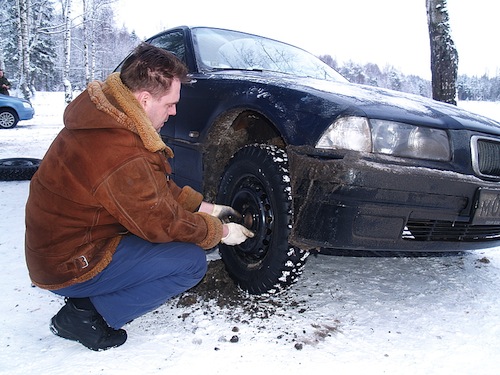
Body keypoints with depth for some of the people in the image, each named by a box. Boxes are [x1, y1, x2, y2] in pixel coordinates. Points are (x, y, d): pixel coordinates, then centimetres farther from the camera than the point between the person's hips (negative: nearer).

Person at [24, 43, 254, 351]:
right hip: (70, 266, -9)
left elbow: (160, 188, 8)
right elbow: (164, 224, -20)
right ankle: (86, 315, -3)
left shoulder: (107, 115, -1)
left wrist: (205, 208, 5)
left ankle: (90, 297, 11)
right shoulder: (122, 156, -32)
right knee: (192, 262, -15)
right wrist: (221, 231, -6)